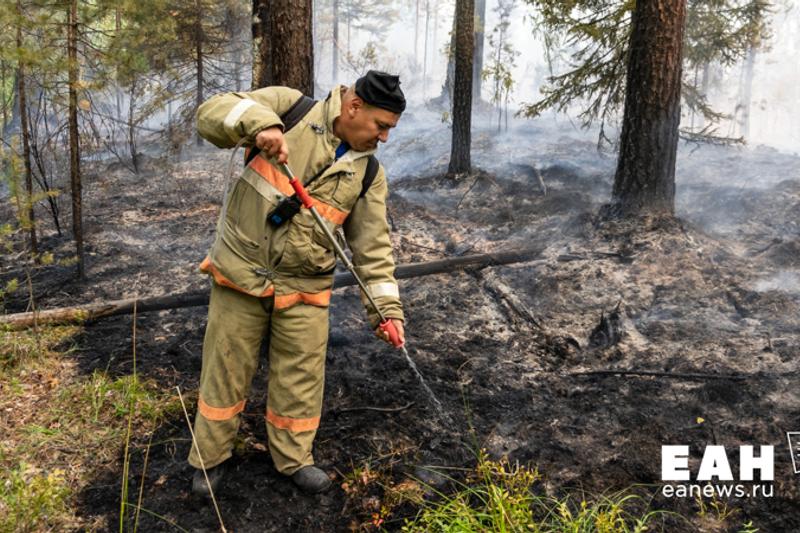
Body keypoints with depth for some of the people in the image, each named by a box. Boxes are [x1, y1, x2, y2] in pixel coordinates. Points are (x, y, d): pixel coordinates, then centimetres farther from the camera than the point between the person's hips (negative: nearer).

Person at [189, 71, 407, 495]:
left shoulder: (368, 174, 1)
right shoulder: (292, 108, -7)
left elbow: (373, 246, 3)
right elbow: (212, 114, -12)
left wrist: (386, 307, -4)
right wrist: (260, 123, -30)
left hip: (304, 288, 3)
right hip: (240, 272, -2)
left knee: (301, 378, 8)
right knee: (226, 370, 10)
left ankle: (294, 459, 31)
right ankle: (210, 457, 31)